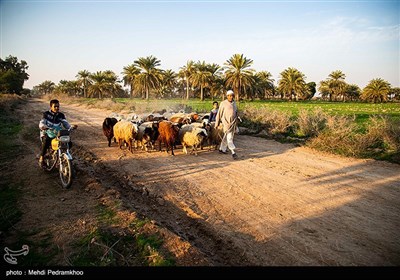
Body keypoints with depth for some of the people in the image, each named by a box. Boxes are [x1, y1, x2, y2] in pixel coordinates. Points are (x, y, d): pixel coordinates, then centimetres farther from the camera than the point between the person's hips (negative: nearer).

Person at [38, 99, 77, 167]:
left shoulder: (61, 115, 7)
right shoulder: (46, 114, -2)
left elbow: (66, 124, 0)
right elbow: (41, 123, -12)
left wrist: (72, 127, -23)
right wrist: (43, 126, -37)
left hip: (57, 134, 3)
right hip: (47, 133, -3)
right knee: (46, 141, -37)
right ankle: (41, 157, -18)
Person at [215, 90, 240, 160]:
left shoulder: (234, 103, 12)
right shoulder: (223, 103, -5)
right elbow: (219, 114, -2)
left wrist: (236, 124, 19)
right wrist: (217, 123, -1)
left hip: (233, 123, 6)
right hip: (226, 123, -6)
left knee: (226, 137, 14)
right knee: (229, 138, -11)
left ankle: (222, 149, 28)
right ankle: (233, 153, -14)